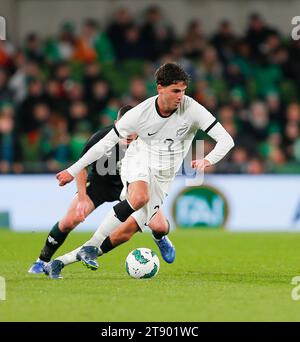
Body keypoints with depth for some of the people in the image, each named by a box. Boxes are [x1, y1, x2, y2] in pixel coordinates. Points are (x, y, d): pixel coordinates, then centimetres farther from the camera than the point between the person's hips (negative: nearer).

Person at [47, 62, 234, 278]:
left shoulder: (192, 109, -16)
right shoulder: (141, 113, -16)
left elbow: (226, 140, -18)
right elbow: (106, 142, -6)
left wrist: (208, 160, -39)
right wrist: (74, 171, -4)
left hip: (163, 177, 2)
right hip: (137, 163, -2)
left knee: (129, 227, -9)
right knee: (140, 197, -36)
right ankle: (90, 247, -28)